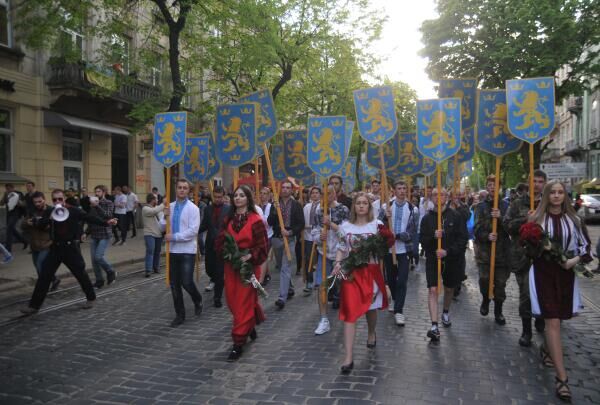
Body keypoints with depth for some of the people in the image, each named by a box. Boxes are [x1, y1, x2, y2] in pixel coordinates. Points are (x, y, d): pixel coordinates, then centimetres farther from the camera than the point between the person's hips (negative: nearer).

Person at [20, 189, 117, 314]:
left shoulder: (73, 211, -6)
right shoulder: (48, 213, 5)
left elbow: (90, 218, -11)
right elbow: (39, 225, -5)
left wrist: (106, 222, -23)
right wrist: (50, 219, -23)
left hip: (71, 247, -3)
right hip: (55, 248, 3)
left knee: (80, 274, 5)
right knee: (44, 276, 3)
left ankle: (91, 298, 24)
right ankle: (34, 305, 12)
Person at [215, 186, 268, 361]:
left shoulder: (256, 220, -9)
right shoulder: (228, 219, 8)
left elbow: (262, 247, -10)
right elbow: (220, 241, 10)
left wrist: (249, 256, -22)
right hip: (231, 266, 6)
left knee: (244, 303, -3)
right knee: (233, 301, 12)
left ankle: (238, 343, 5)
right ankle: (250, 325, 39)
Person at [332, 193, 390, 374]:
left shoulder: (377, 224, 0)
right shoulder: (345, 226, 5)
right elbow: (341, 249, 7)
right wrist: (338, 264, -9)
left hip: (371, 271, 0)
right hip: (351, 272, 0)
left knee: (370, 307, 19)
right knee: (350, 312, -8)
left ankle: (371, 333, 51)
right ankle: (349, 356, -7)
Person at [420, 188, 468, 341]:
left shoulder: (456, 216, -6)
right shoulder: (427, 218, -2)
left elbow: (463, 239, -9)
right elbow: (423, 241, -2)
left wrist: (448, 251, -20)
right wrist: (433, 236, -23)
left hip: (452, 259, 1)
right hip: (432, 259, -1)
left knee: (449, 288, 19)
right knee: (433, 290, -13)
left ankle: (446, 313, 47)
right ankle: (434, 326, -14)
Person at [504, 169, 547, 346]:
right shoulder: (518, 204, 3)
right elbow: (507, 224, -3)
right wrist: (525, 219, -17)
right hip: (523, 255, -2)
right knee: (526, 294, 1)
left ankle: (540, 321, 37)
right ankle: (526, 331, 13)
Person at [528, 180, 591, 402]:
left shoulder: (574, 219, 4)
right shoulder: (536, 218, -1)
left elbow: (585, 244, 8)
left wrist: (576, 260, -8)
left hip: (566, 273, 3)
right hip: (543, 273, -3)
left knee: (556, 318, 15)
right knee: (553, 321, -8)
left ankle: (546, 348, 46)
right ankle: (561, 377, -7)